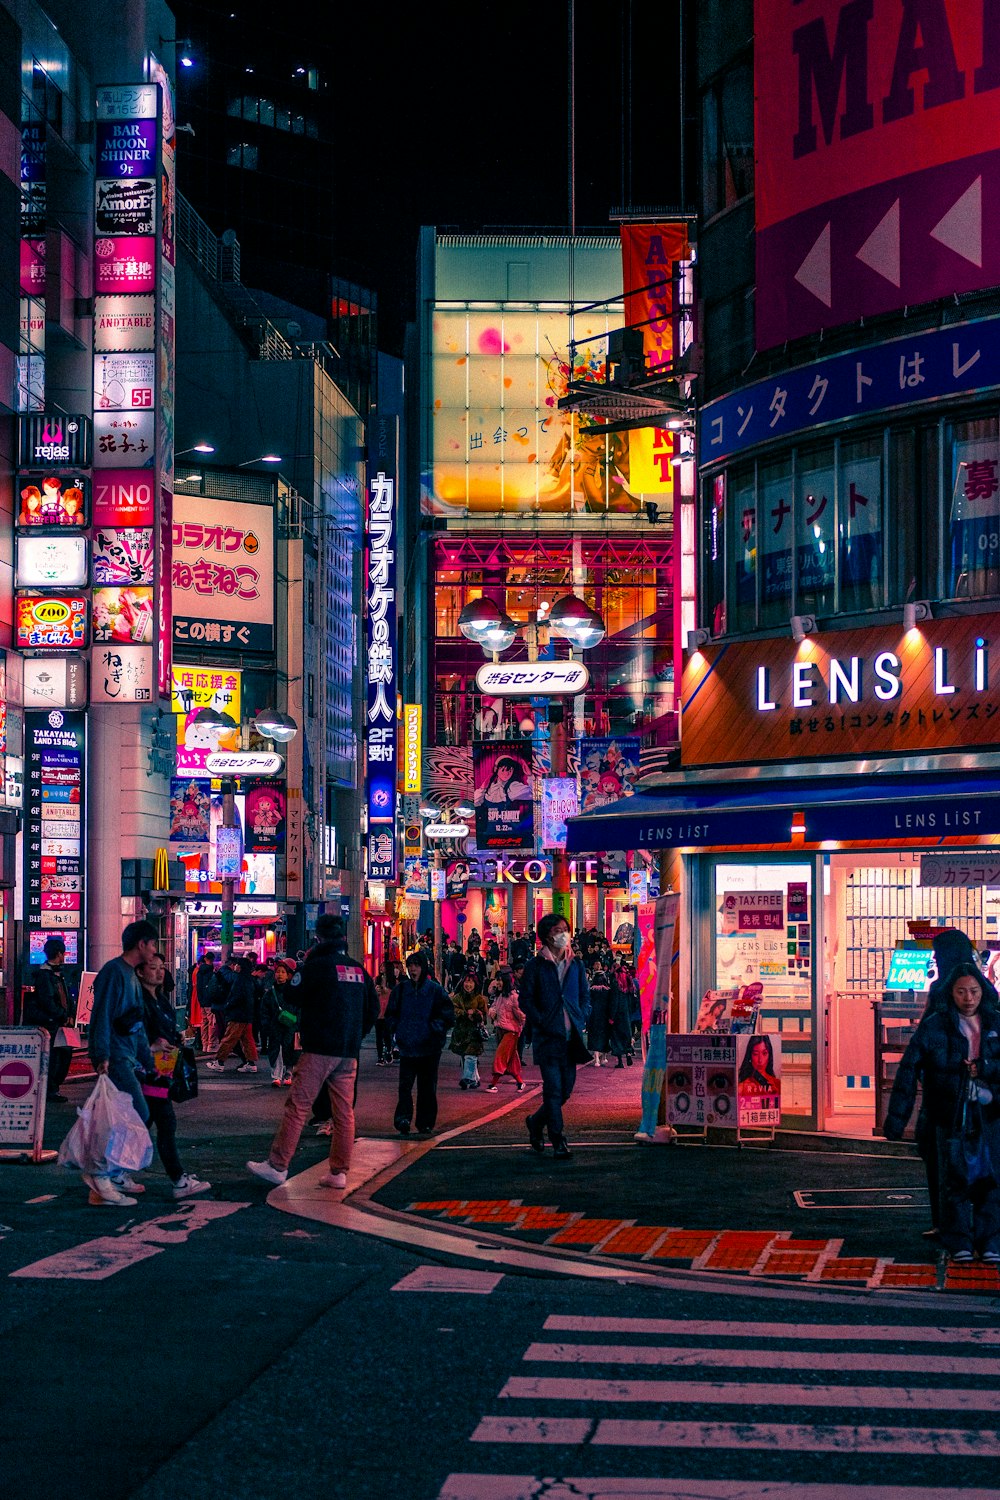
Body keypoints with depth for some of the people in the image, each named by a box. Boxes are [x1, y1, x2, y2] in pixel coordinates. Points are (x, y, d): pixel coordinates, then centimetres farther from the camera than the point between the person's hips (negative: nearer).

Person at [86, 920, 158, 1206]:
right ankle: (100, 1172, -14)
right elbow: (102, 1015, -18)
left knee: (130, 1117, 10)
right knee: (139, 1115, -15)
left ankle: (117, 1174, 17)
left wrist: (148, 1061, 26)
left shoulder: (132, 975, 21)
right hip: (114, 1057, -10)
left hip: (128, 1057, 10)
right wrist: (102, 1056, -24)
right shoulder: (114, 971, -10)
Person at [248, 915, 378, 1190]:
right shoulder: (358, 969, 10)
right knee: (344, 1112, 6)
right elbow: (373, 1008, 16)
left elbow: (292, 998, -2)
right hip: (349, 1053, 6)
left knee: (297, 1106, -3)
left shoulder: (316, 965, -9)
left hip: (319, 1050, -6)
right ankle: (339, 1172, 6)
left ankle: (277, 1166, -4)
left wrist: (304, 963, 8)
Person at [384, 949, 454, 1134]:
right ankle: (403, 1118, -14)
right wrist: (396, 1029, 2)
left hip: (429, 1048, -2)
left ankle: (425, 1124, 14)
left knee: (427, 1087, 5)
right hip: (406, 1047, 2)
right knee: (405, 1084, -10)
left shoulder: (434, 990, -4)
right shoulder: (401, 989, 6)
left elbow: (448, 1014, -2)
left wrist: (434, 1030, -13)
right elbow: (390, 1013, 16)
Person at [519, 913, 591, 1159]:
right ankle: (558, 1143, -5)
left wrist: (581, 1021, 0)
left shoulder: (576, 965, 14)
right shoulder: (535, 966, 1)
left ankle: (536, 1121, 31)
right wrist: (543, 1024, -11)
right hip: (547, 1037, -4)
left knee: (566, 1090, 7)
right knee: (553, 1089, -8)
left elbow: (586, 997, 17)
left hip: (571, 1036, 5)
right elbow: (526, 1000, -1)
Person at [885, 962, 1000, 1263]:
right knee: (953, 1176, 1)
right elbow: (909, 1069, -3)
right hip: (951, 1113, -1)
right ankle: (959, 1242, 12)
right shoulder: (934, 1026, -1)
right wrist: (896, 1116, -7)